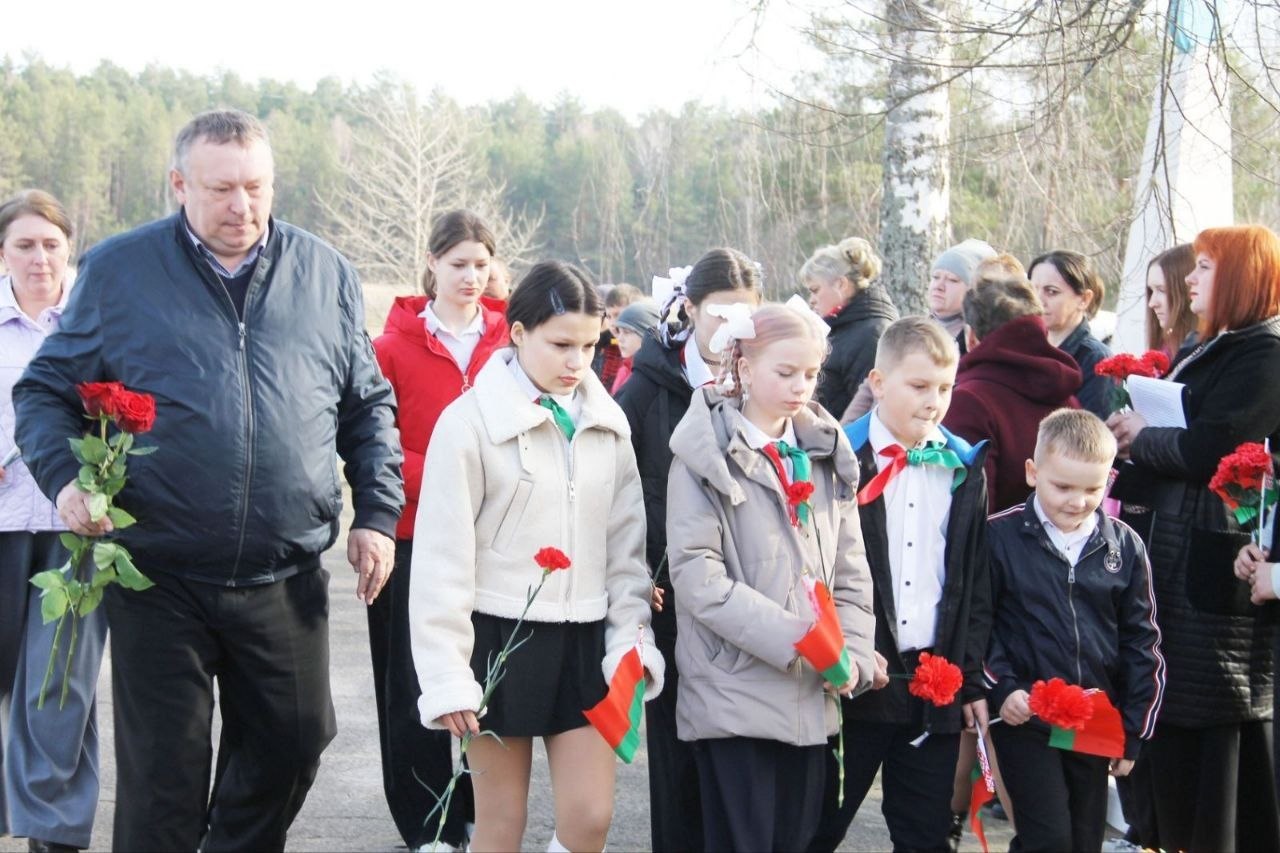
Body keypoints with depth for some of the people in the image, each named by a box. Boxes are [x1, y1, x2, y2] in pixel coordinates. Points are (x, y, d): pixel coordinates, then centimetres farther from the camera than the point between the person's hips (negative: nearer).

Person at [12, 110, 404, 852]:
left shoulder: (326, 275, 7)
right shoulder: (119, 271, 0)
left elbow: (369, 405, 14)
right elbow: (46, 393, 5)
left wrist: (378, 512, 5)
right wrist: (65, 478, -13)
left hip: (287, 580, 2)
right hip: (160, 577, -2)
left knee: (291, 748, 10)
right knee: (162, 771, 4)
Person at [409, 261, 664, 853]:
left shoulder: (607, 424, 6)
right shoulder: (471, 421, -9)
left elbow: (626, 542, 10)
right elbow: (443, 556, -9)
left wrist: (631, 638, -1)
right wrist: (447, 675, -11)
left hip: (584, 640, 4)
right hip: (500, 636, -4)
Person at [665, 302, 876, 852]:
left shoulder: (826, 455, 13)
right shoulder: (707, 454, -5)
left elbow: (850, 572, 11)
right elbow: (696, 574, -14)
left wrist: (852, 653, -6)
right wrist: (792, 638, -19)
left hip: (811, 696, 5)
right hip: (734, 693, -5)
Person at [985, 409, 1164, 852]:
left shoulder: (1124, 546, 2)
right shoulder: (999, 537, -7)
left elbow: (1143, 644, 8)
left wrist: (1134, 732, 7)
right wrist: (1002, 688, -13)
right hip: (1024, 720, -4)